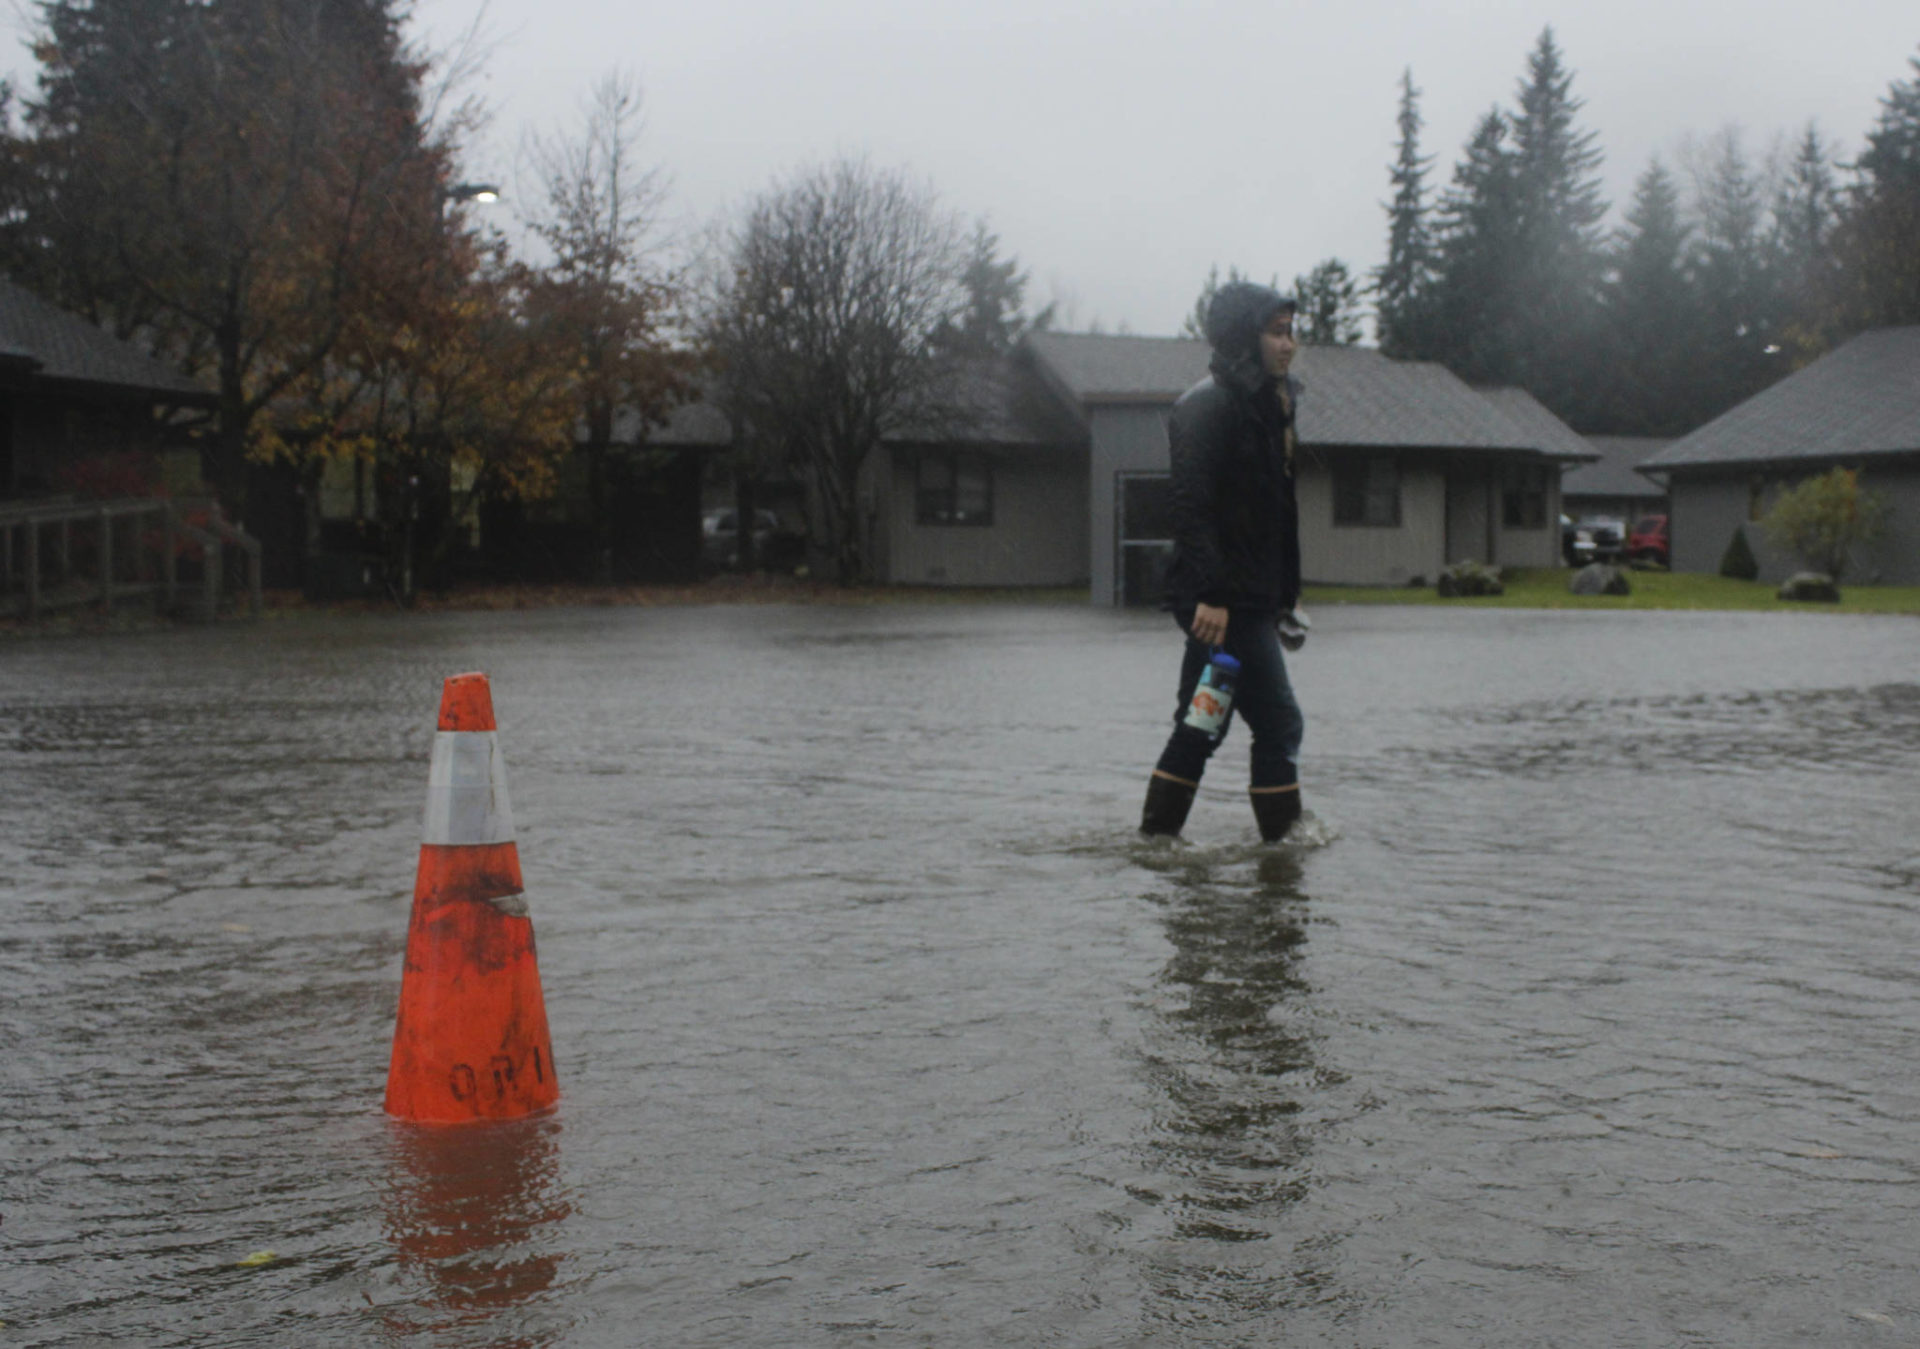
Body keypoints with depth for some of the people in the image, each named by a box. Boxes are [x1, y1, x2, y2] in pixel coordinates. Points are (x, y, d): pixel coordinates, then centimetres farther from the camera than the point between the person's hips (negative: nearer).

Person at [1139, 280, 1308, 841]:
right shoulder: (1209, 404, -13)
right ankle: (1286, 840, 3)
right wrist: (1211, 594, -28)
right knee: (1278, 724, -5)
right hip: (1225, 602, -10)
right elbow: (1192, 505, -22)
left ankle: (1155, 837, 20)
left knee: (1201, 726, 13)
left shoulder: (1267, 404, 17)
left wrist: (1284, 595, 19)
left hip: (1249, 598, 10)